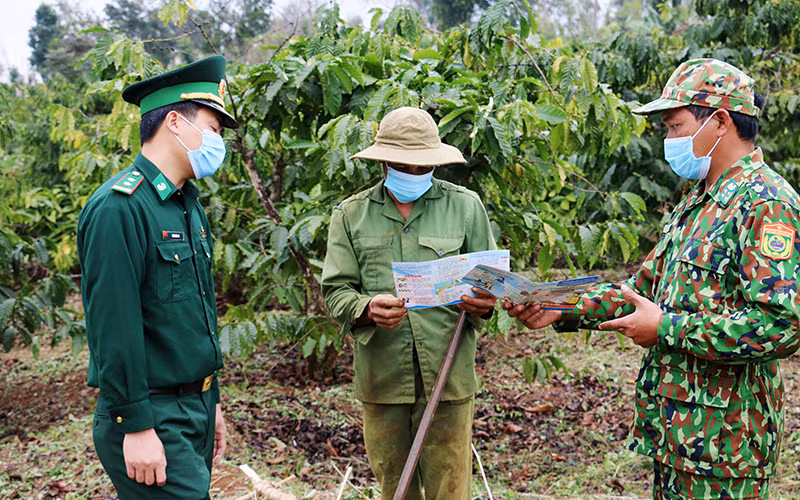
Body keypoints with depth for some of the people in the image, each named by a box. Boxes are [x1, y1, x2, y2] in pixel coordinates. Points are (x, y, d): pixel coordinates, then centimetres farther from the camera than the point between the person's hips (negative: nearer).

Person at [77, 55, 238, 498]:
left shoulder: (189, 206, 13)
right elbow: (114, 328, -20)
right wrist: (136, 427, -20)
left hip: (194, 408, 9)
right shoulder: (118, 208, -16)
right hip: (152, 418, -9)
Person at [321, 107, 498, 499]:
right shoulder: (351, 214, 7)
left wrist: (484, 303, -14)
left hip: (447, 375, -1)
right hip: (381, 377, 1)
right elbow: (335, 290, 3)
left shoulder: (466, 206, 6)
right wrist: (367, 309, -19)